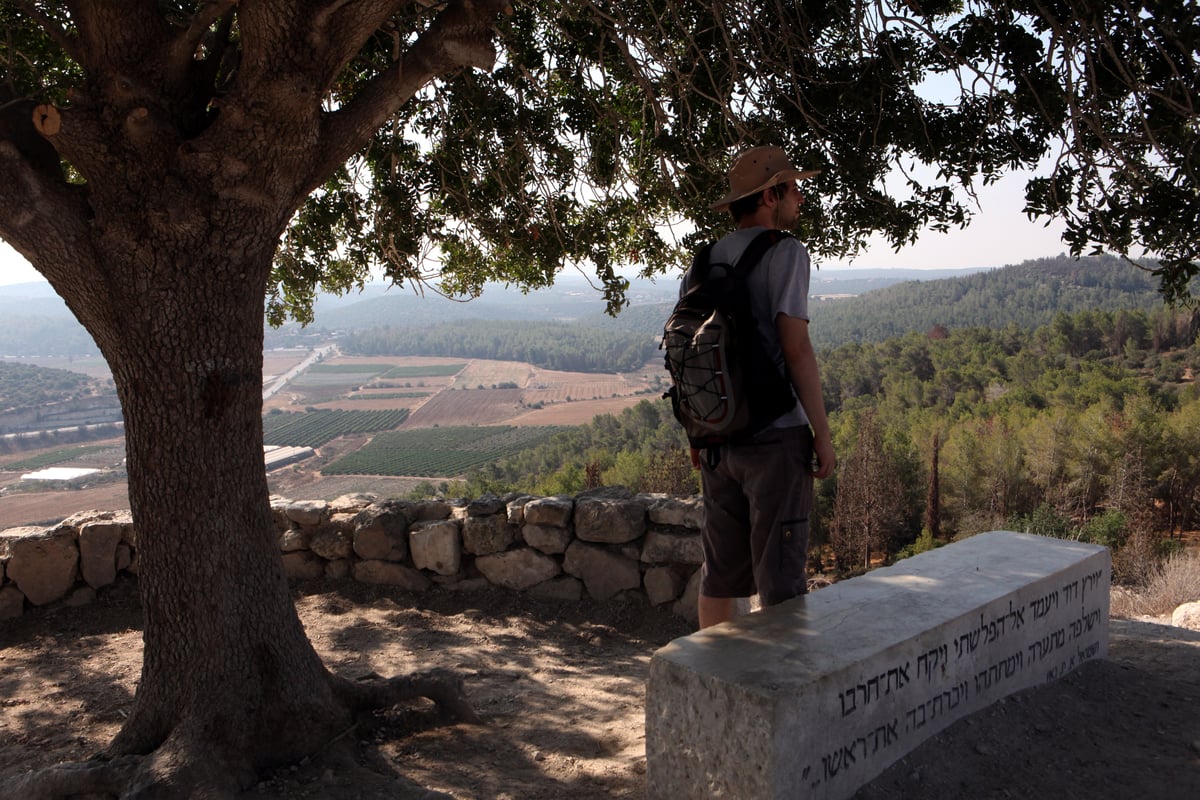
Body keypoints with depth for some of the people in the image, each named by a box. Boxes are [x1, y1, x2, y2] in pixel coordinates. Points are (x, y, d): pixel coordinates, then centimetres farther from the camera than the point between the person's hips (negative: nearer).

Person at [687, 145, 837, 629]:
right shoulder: (785, 252, -7)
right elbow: (795, 348, -14)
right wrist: (822, 433, -9)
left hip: (718, 438, 6)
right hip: (776, 435, -6)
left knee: (720, 569, 15)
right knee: (780, 571, 2)